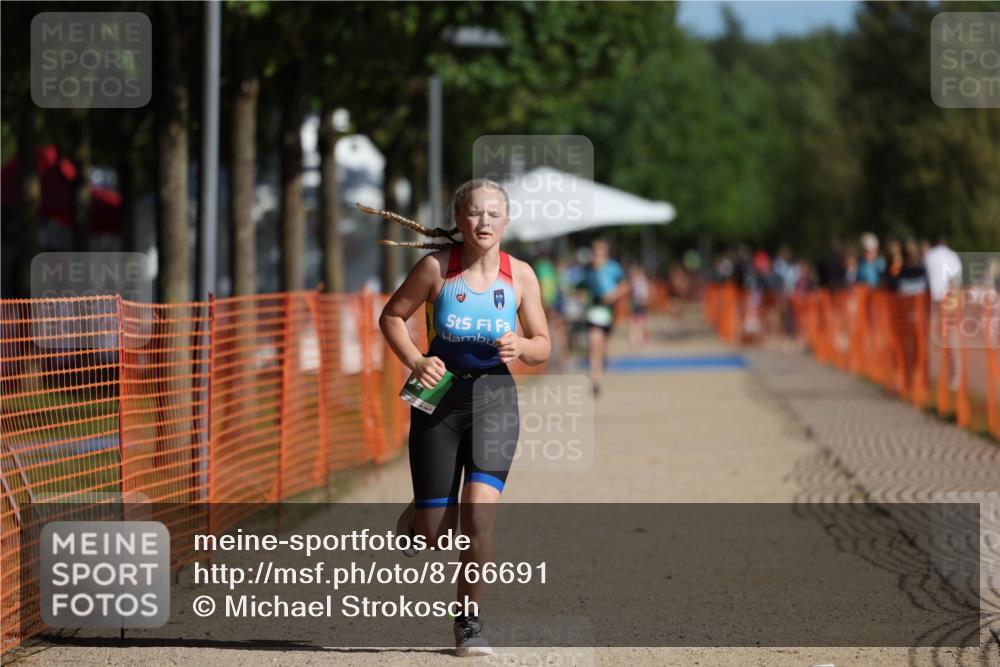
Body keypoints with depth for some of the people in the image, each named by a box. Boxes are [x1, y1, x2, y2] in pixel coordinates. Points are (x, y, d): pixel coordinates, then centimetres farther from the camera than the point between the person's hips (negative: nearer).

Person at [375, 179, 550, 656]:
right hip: (439, 396, 0)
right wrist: (414, 361, -13)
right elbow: (392, 316, 3)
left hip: (494, 397, 0)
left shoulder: (519, 275, -3)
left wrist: (521, 346, -17)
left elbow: (543, 346, 5)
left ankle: (469, 621, -4)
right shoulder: (437, 267, -8)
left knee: (480, 505, -20)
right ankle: (415, 518, 43)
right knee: (436, 536, 2)